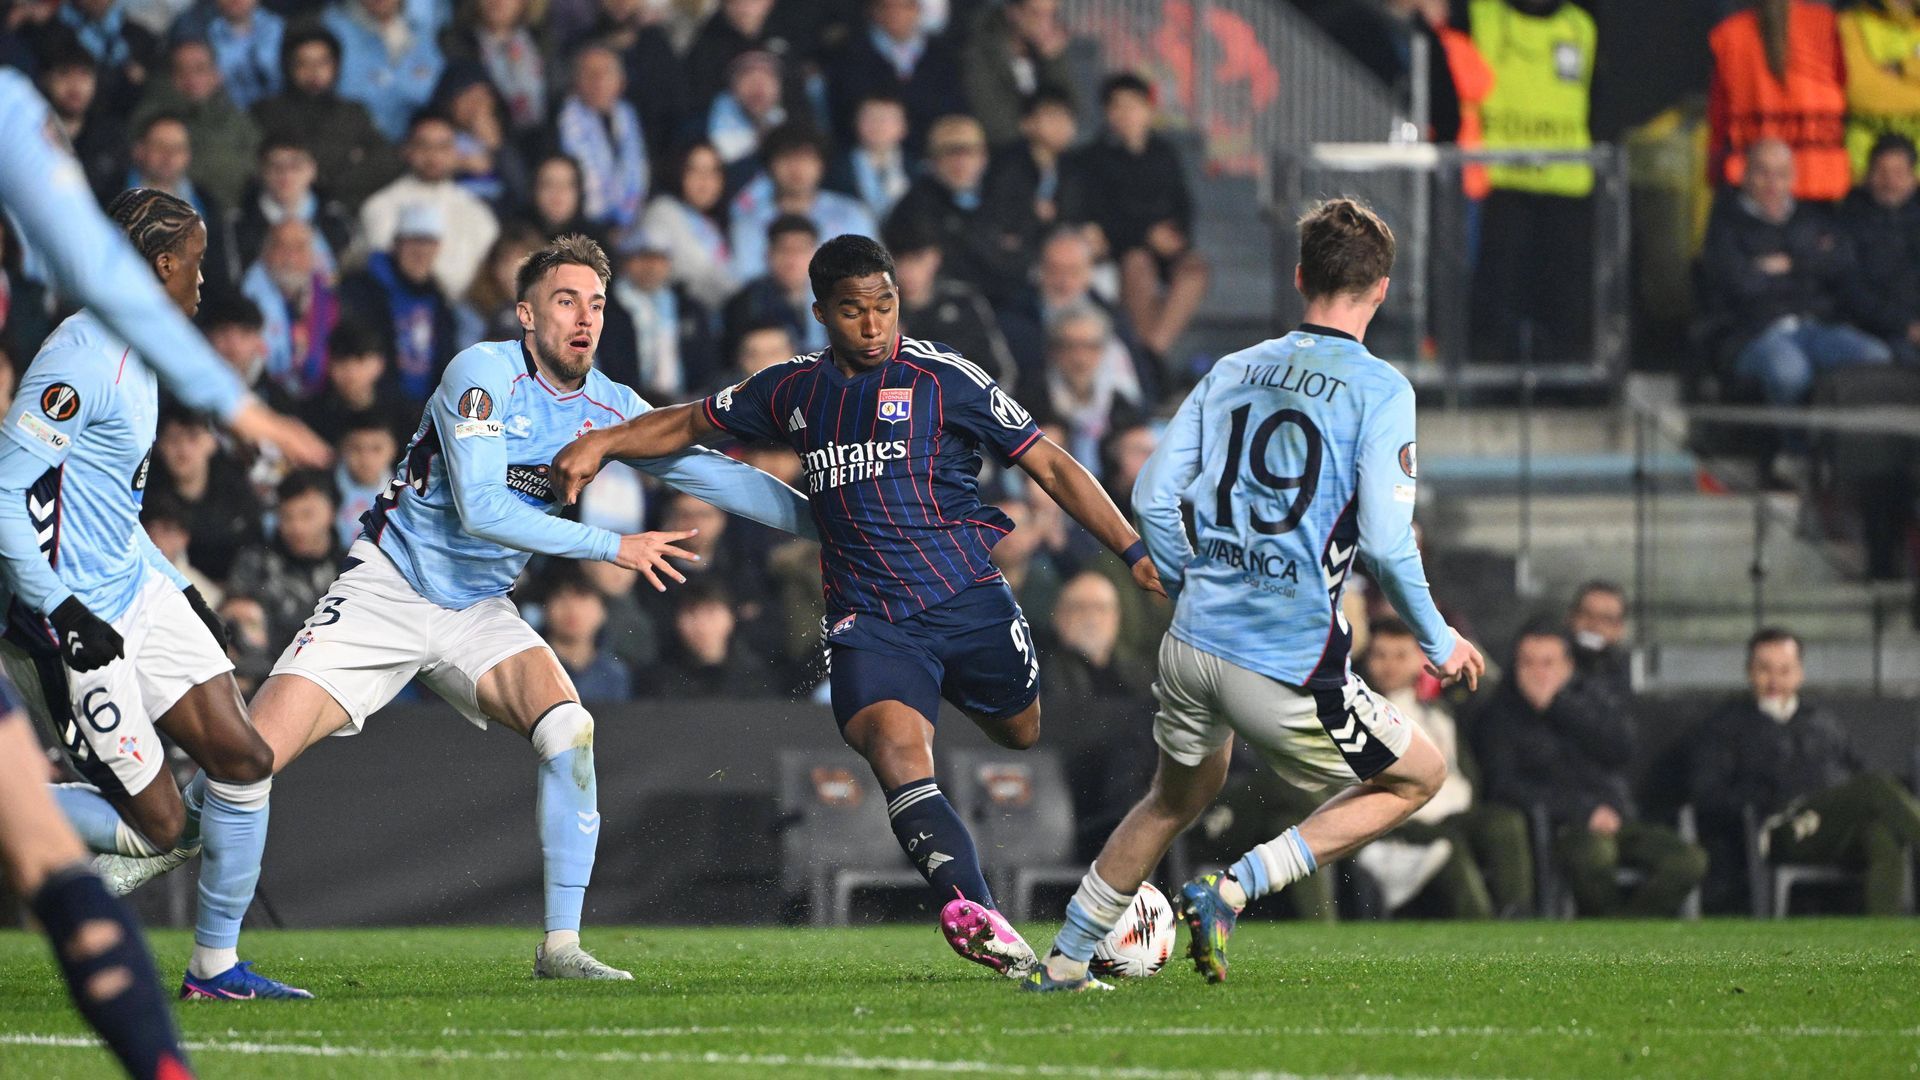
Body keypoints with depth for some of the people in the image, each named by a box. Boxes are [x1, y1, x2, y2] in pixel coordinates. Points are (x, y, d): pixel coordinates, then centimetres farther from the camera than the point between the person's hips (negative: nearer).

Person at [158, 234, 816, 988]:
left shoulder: (608, 408, 2)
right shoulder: (485, 373, -17)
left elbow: (710, 473, 9)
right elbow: (481, 510, -24)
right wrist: (612, 547, -20)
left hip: (478, 613, 5)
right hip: (385, 590, -5)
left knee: (568, 729, -21)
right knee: (251, 757, -16)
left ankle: (561, 946, -14)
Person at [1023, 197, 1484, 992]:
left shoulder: (1232, 372, 10)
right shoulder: (1378, 389, -7)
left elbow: (1152, 496, 8)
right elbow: (1386, 542, -14)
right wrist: (1438, 644, 1)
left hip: (1192, 642, 6)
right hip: (1291, 669, -6)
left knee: (1176, 798, 31)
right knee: (1420, 775, 15)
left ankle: (1064, 961, 35)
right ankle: (1236, 888, 1)